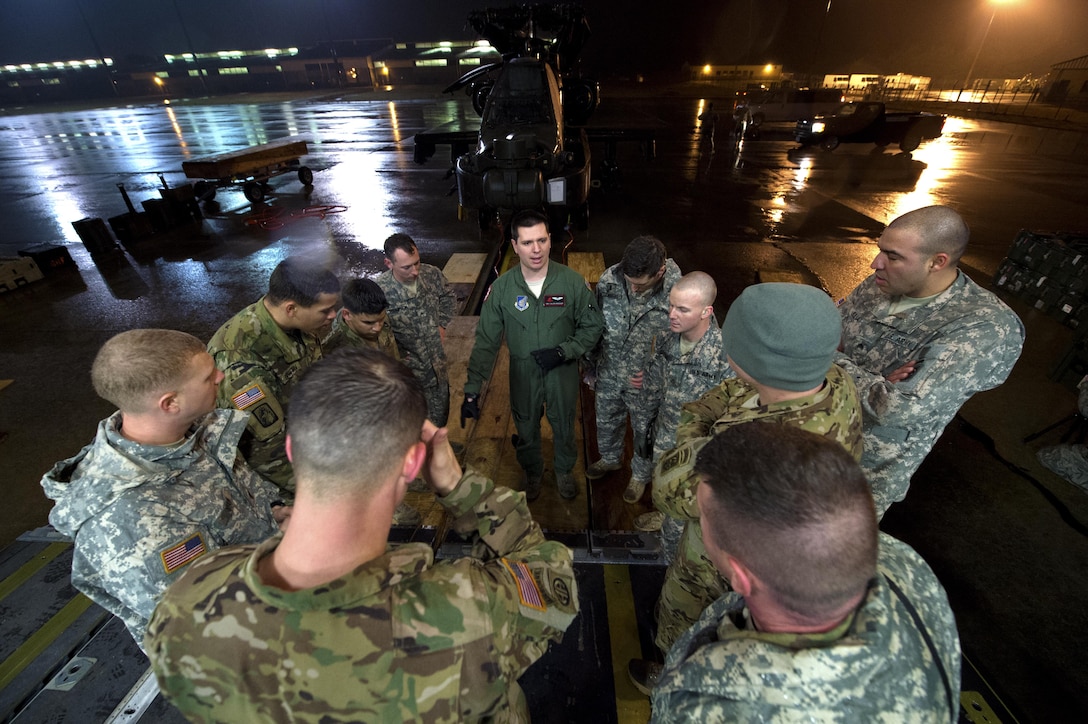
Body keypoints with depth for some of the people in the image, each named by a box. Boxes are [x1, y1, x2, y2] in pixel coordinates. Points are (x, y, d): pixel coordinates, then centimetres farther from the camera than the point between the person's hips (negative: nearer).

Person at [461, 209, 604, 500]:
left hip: (563, 372, 0)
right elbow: (486, 342, -12)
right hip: (523, 374, 1)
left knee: (564, 426, 22)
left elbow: (593, 327, -7)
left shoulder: (572, 281, -18)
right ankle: (532, 471, 53)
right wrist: (472, 391, -16)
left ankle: (565, 470, 53)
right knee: (526, 429, 22)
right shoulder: (501, 288, -16)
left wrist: (563, 351, -22)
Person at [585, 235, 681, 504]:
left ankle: (641, 474, 54)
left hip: (647, 383, -3)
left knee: (644, 433, 23)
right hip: (609, 374, 3)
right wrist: (592, 369, 5)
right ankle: (609, 458, 60)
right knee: (606, 421, 28)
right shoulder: (609, 279, -19)